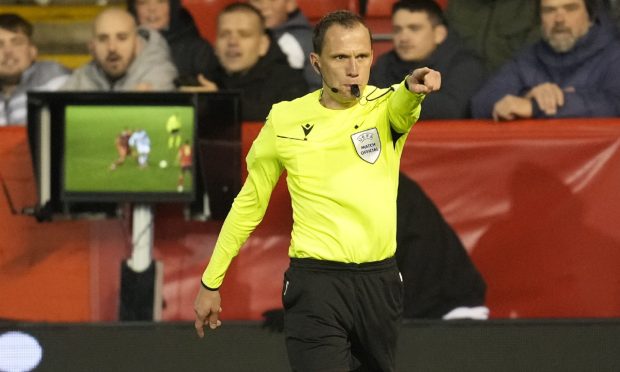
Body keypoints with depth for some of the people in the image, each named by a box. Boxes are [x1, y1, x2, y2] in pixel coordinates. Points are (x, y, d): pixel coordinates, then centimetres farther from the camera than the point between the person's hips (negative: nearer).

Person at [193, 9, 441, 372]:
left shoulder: (385, 107, -1)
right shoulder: (285, 119, 0)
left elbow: (400, 109, -28)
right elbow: (249, 204, 11)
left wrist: (413, 88, -53)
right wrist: (210, 282, 14)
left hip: (381, 282, 2)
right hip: (316, 284, -2)